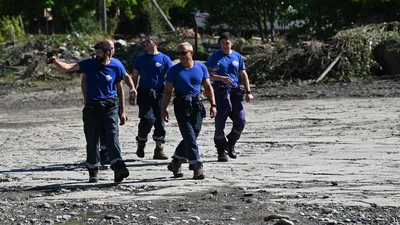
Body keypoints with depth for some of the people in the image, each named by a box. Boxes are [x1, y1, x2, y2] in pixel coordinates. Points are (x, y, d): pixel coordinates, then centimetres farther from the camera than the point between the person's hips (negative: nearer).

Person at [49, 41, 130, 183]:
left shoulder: (116, 67, 1)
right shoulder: (89, 64, 1)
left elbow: (120, 89, 9)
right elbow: (68, 68, -7)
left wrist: (122, 111, 9)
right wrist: (56, 62, -28)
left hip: (110, 107, -1)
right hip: (92, 107, 1)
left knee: (112, 137, -15)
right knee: (92, 141, 5)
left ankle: (118, 168, -23)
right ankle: (93, 172, 15)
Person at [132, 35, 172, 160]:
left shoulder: (164, 59, 4)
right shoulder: (141, 59, 9)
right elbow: (134, 77, 11)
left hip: (159, 94, 0)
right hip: (144, 93, 0)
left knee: (159, 121, 0)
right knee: (147, 119, -14)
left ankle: (159, 149, 7)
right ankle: (141, 143, 9)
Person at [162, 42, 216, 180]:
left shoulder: (201, 68, 7)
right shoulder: (174, 70, 0)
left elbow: (208, 87, 10)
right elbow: (167, 91, 3)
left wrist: (213, 105, 1)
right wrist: (164, 110, -4)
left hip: (196, 106, 3)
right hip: (181, 106, -3)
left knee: (192, 137, 8)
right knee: (190, 137, -11)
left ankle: (175, 162, 25)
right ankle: (196, 167, -12)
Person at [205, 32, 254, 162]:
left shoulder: (237, 56, 13)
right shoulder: (215, 57, 3)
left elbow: (243, 75, 16)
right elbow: (208, 74, -1)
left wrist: (248, 92, 8)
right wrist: (222, 78, -15)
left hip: (235, 91, 3)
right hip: (220, 91, -3)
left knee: (241, 121, -4)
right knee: (220, 122, -4)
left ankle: (231, 144, 19)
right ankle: (221, 150, 9)